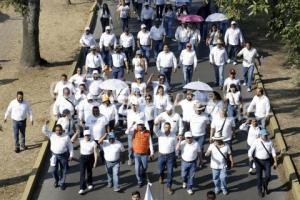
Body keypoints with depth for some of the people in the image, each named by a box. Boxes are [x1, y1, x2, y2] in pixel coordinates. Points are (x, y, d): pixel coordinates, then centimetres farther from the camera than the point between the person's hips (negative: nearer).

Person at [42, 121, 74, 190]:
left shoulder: (66, 137, -4)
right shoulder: (52, 135, 0)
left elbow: (70, 146, 2)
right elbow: (44, 131, -3)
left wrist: (71, 155, -1)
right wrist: (46, 124, -19)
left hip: (63, 155, -1)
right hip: (54, 155, 1)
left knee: (63, 171, 8)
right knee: (53, 170, 1)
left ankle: (62, 183, 26)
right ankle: (56, 181, 29)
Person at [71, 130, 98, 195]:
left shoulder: (93, 143, -19)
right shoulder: (81, 140, -12)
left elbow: (95, 153, -13)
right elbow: (72, 140, -16)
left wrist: (95, 162, -12)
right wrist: (77, 133, -24)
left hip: (90, 158, -1)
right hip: (83, 157, 1)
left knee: (89, 171, 19)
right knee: (82, 173, -2)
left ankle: (89, 183, 44)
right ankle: (82, 188, 3)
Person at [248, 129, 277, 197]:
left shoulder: (270, 142, -8)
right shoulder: (256, 142, -14)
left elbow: (273, 152, 0)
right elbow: (250, 151, -14)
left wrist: (275, 162, -1)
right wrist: (250, 157, -36)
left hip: (267, 161, 1)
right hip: (258, 161, -1)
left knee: (268, 176, -6)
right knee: (259, 176, 1)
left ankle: (265, 186, 27)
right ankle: (260, 190, 23)